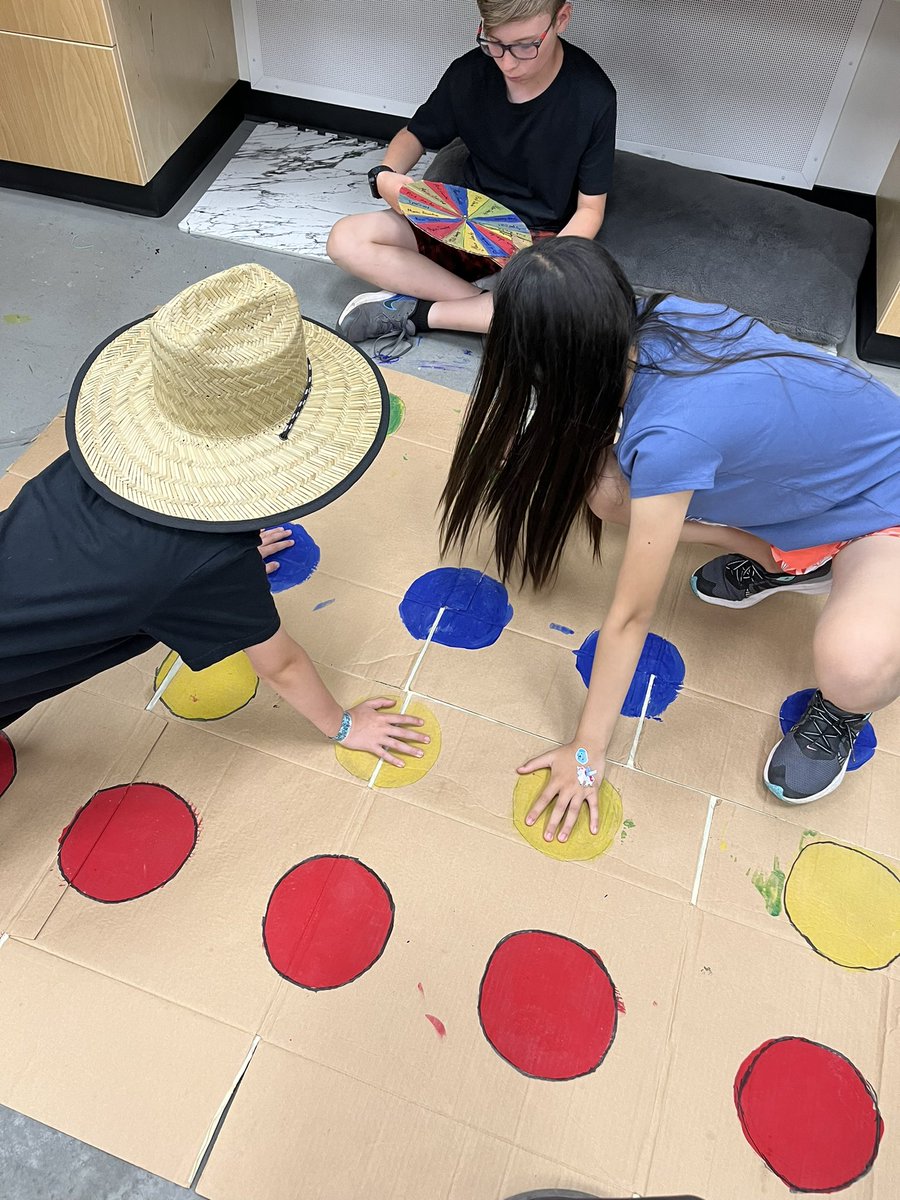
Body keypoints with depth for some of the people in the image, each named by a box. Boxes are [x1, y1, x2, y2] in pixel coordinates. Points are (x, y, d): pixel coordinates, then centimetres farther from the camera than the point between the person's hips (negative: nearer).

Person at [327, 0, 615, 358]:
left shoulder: (592, 97, -15)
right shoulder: (469, 73, -7)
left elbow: (589, 209, -9)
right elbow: (416, 135, 9)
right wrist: (385, 176, -14)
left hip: (542, 237, -3)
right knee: (345, 239, -16)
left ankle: (415, 311, -21)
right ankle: (485, 307, -21)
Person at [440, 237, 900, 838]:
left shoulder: (670, 436, -39)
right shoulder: (650, 320, -17)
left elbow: (629, 617, -27)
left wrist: (587, 752, -15)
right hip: (815, 460, 8)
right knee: (602, 488, -9)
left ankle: (843, 705, 0)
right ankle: (782, 560, 9)